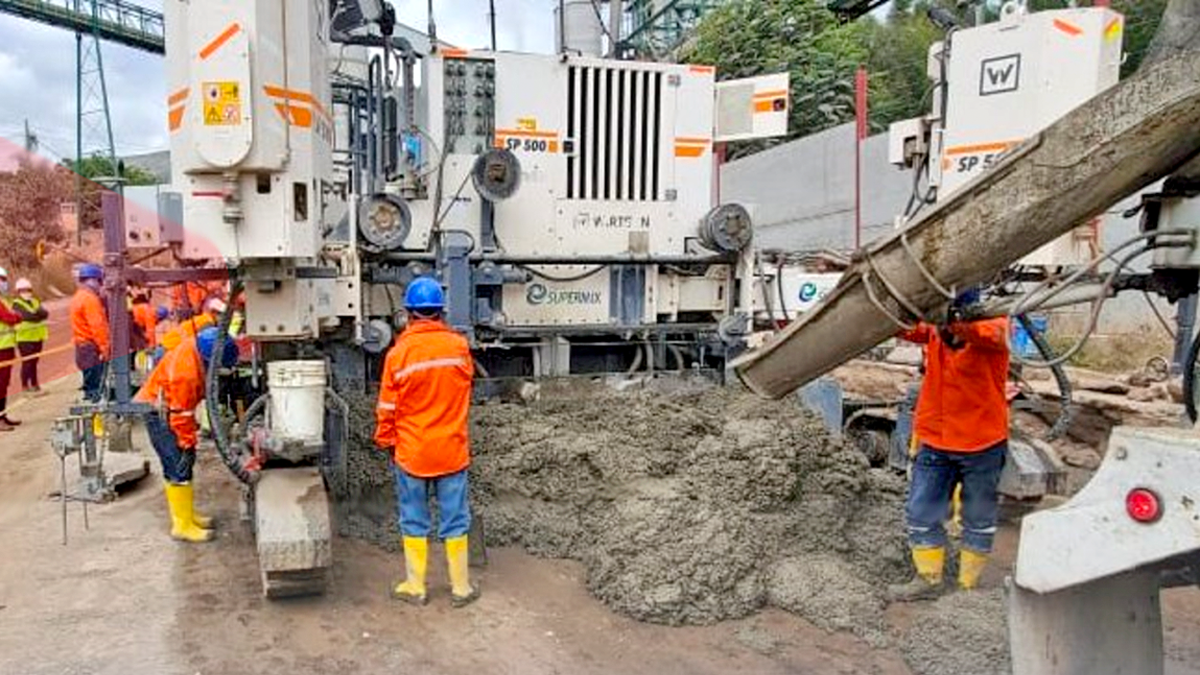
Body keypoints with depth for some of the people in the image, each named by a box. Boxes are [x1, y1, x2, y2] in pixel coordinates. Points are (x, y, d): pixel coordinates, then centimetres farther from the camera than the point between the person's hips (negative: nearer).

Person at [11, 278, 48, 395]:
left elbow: (45, 313, 0)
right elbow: (26, 316, -21)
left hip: (37, 337, 6)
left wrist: (34, 315, -17)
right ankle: (25, 386, -1)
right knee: (27, 362, -6)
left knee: (34, 362, 12)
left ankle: (34, 384, 18)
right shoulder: (17, 304, -4)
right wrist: (39, 315, -9)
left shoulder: (35, 302, 15)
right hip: (25, 338, -6)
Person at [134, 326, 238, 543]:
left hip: (169, 408, 10)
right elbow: (180, 413, -25)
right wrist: (188, 441, -16)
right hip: (158, 412, -10)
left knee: (182, 463, 15)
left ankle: (186, 514, 27)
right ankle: (183, 526, -3)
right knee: (179, 467, -9)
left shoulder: (194, 351, -9)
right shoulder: (185, 372, -33)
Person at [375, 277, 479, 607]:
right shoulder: (459, 345, -6)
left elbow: (387, 408, -5)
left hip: (411, 452, -1)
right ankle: (461, 586, 18)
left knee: (414, 521, 11)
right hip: (452, 450, 1)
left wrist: (386, 443, 8)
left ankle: (415, 587, 21)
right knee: (455, 520, 10)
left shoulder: (399, 352, -11)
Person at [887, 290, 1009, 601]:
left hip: (982, 444, -4)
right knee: (921, 513, 7)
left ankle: (969, 586, 26)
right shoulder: (934, 325, 0)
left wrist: (954, 323, -58)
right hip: (935, 440, 4)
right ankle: (928, 579, 22)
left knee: (978, 518, 11)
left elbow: (987, 333, -37)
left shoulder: (993, 325, -14)